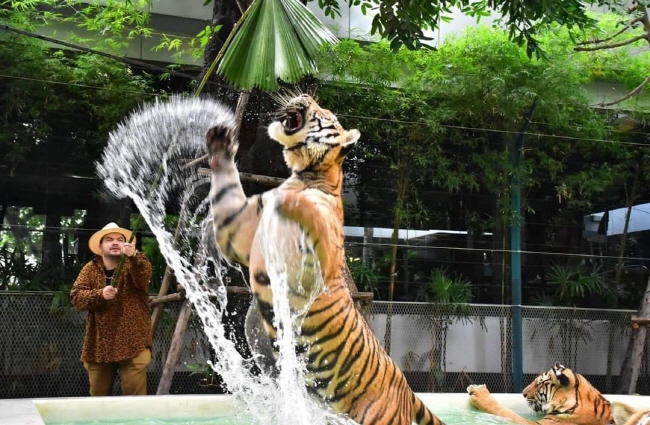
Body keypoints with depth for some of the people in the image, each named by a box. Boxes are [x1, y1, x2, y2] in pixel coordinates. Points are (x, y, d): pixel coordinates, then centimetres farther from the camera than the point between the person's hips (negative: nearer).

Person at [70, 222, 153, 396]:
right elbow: (76, 297, -2)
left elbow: (143, 278, -23)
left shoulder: (136, 264, 0)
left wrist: (133, 256, -42)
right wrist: (100, 294, -20)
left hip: (133, 343, -3)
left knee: (135, 396, -5)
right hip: (98, 344, 3)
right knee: (98, 395, 13)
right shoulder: (91, 269, 8)